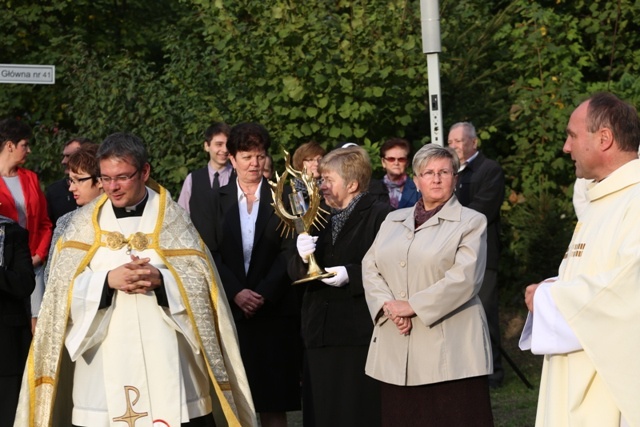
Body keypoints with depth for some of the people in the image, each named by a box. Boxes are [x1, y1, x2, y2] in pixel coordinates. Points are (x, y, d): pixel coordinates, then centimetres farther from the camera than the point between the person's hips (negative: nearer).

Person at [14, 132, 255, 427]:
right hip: (105, 364, 1)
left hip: (167, 359, 0)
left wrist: (160, 279, -18)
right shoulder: (85, 222, 7)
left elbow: (200, 281, -1)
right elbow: (63, 288, 0)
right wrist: (108, 281, -16)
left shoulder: (172, 218, 5)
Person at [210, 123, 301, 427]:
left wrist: (264, 294, -13)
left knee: (273, 399, 1)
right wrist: (236, 293, -13)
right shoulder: (218, 200, 7)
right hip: (230, 308, 1)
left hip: (274, 309, -1)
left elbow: (289, 251, -3)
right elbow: (213, 253, 1)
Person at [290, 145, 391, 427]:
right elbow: (296, 274, 15)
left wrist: (351, 274, -20)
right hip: (320, 335, 7)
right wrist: (303, 258, -6)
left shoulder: (380, 216, -6)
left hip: (361, 337, -7)